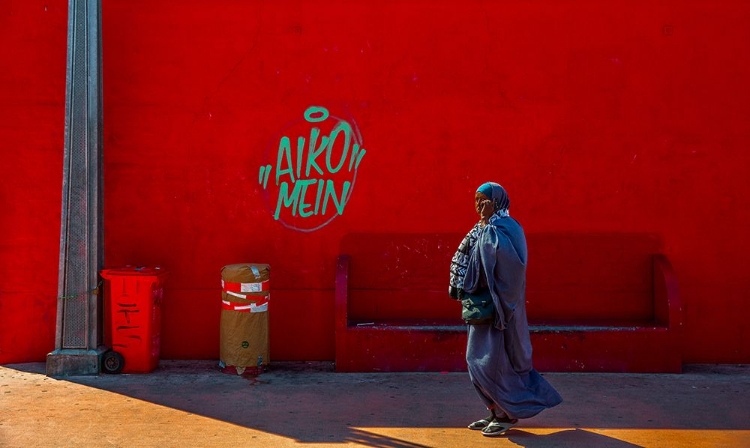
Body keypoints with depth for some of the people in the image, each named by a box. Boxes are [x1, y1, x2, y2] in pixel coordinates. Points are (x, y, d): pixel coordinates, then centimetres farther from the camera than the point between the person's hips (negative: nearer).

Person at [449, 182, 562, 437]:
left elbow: (506, 257, -30)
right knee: (479, 359, 11)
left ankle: (507, 414, 6)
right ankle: (497, 411, 20)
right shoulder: (485, 229, 15)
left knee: (493, 359, -6)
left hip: (498, 303, -10)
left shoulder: (504, 228, -14)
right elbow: (469, 262, 13)